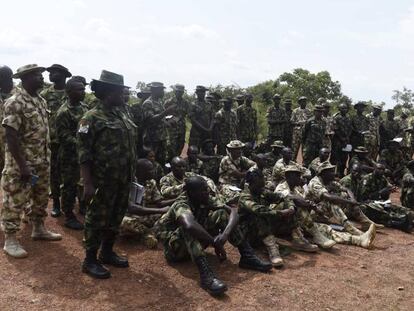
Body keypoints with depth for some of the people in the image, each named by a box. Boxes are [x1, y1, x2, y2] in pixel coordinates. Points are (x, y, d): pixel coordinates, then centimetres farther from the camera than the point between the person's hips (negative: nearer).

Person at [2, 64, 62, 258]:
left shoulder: (41, 101, 8)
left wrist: (47, 158, 14)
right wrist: (23, 166, -21)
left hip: (41, 163, 8)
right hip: (21, 165, -8)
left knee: (41, 198, 19)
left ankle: (38, 229, 35)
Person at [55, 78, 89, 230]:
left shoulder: (84, 107, 8)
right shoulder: (63, 112, -16)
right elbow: (63, 136, -19)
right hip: (70, 156, -7)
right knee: (70, 186, 2)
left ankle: (83, 206, 38)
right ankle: (69, 216, 14)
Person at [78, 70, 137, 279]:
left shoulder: (123, 116, 12)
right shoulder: (92, 118, -12)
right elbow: (84, 153, -15)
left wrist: (131, 176, 17)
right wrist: (87, 183, -19)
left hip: (123, 181, 8)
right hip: (103, 182, -8)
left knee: (116, 218, 17)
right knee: (97, 220, 4)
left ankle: (107, 252, 33)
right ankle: (90, 260, 17)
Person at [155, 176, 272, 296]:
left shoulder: (206, 201, -9)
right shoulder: (181, 205, -29)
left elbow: (233, 211, -16)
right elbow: (189, 226, -51)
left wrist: (226, 233, -35)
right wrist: (216, 243, -42)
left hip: (197, 242, 6)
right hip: (174, 247, -6)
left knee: (221, 213, -10)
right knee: (189, 226, -38)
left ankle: (247, 256, -14)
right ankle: (205, 273, -47)